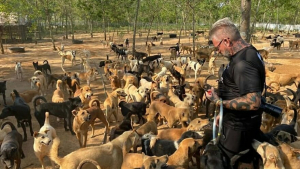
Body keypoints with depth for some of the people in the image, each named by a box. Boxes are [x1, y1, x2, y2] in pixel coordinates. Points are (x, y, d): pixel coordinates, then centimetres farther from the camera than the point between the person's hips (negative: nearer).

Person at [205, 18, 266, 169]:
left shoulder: (243, 63, -28)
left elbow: (253, 102, -34)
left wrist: (220, 102, -25)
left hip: (239, 126, -10)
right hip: (239, 121, 10)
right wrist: (224, 113, 17)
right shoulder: (247, 53, 6)